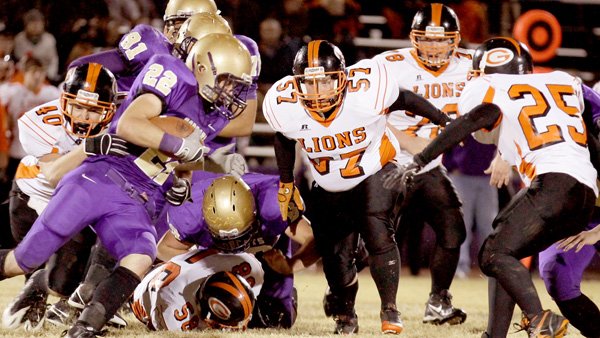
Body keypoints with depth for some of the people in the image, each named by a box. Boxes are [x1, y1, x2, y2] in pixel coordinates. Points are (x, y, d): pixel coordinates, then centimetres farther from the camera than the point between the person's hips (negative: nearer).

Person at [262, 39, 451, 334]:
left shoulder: (365, 92, -31)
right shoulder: (286, 107, -24)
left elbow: (405, 99, -10)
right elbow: (284, 141, 0)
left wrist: (447, 122, -3)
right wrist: (286, 184, 10)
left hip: (373, 173, -2)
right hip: (328, 187, 2)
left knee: (378, 234, -22)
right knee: (335, 258, 1)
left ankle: (390, 310, -6)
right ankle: (345, 316, 29)